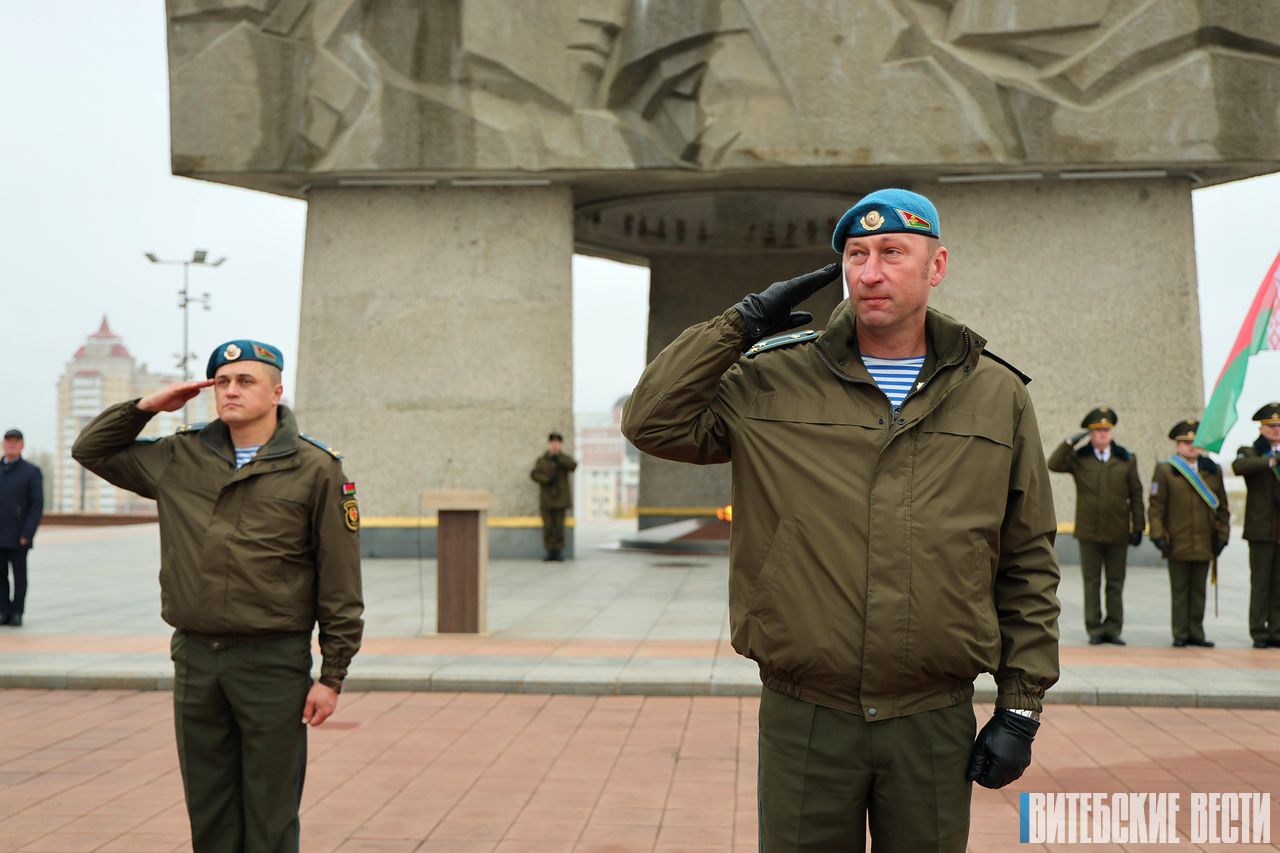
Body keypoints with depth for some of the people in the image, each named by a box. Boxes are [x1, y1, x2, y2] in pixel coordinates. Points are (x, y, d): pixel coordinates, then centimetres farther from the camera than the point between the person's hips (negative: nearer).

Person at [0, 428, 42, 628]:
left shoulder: (32, 472, -1)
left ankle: (17, 613, 10)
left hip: (18, 536, -3)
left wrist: (27, 534, -13)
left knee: (19, 575, 3)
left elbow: (37, 506, -5)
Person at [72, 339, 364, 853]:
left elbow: (340, 584, -5)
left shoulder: (315, 469, -5)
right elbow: (91, 450, 19)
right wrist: (147, 406, 4)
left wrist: (332, 676, -7)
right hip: (195, 659, 4)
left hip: (274, 662, -4)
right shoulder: (180, 458, 8)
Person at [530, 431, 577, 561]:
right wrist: (547, 480, -17)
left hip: (560, 498, -1)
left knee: (559, 525, -1)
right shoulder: (541, 460, 9)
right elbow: (534, 474, -3)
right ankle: (550, 551, 4)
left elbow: (573, 465, -15)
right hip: (546, 498, 1)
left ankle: (559, 551, 5)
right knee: (548, 526, -2)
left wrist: (558, 459, -22)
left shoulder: (565, 458, 7)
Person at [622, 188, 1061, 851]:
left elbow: (1027, 564, 7)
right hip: (803, 721, 0)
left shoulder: (997, 394, 5)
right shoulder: (773, 380, 3)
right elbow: (653, 422, -2)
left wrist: (1021, 706, 3)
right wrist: (744, 324, -6)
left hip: (936, 725, 1)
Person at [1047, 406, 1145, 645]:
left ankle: (1113, 628, 12)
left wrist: (1138, 527, 3)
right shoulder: (1079, 459, 5)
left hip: (1117, 532, 1)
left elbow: (1136, 495, 7)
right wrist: (1070, 442, -14)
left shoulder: (1126, 460, 7)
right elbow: (1053, 464, -9)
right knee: (1091, 582, 3)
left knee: (1116, 583, 5)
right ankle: (1095, 629, 7)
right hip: (1089, 531, -1)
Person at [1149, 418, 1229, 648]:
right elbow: (1156, 506, -1)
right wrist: (1158, 535, -7)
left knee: (1199, 590, 8)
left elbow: (1222, 506, 13)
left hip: (1204, 543, 3)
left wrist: (1222, 534, 7)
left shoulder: (1213, 471, 9)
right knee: (1179, 590, 3)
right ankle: (1180, 635, 9)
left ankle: (1196, 633, 16)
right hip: (1178, 543, -3)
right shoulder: (1165, 470, 0)